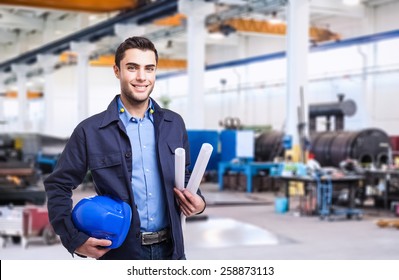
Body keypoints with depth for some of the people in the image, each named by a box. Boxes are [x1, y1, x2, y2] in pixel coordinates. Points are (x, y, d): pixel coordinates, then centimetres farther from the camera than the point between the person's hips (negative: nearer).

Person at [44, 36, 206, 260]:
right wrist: (75, 239, -11)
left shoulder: (174, 124, 5)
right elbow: (58, 186, -1)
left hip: (170, 249, 3)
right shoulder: (90, 131, -6)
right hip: (119, 253, -3)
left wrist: (197, 200, -3)